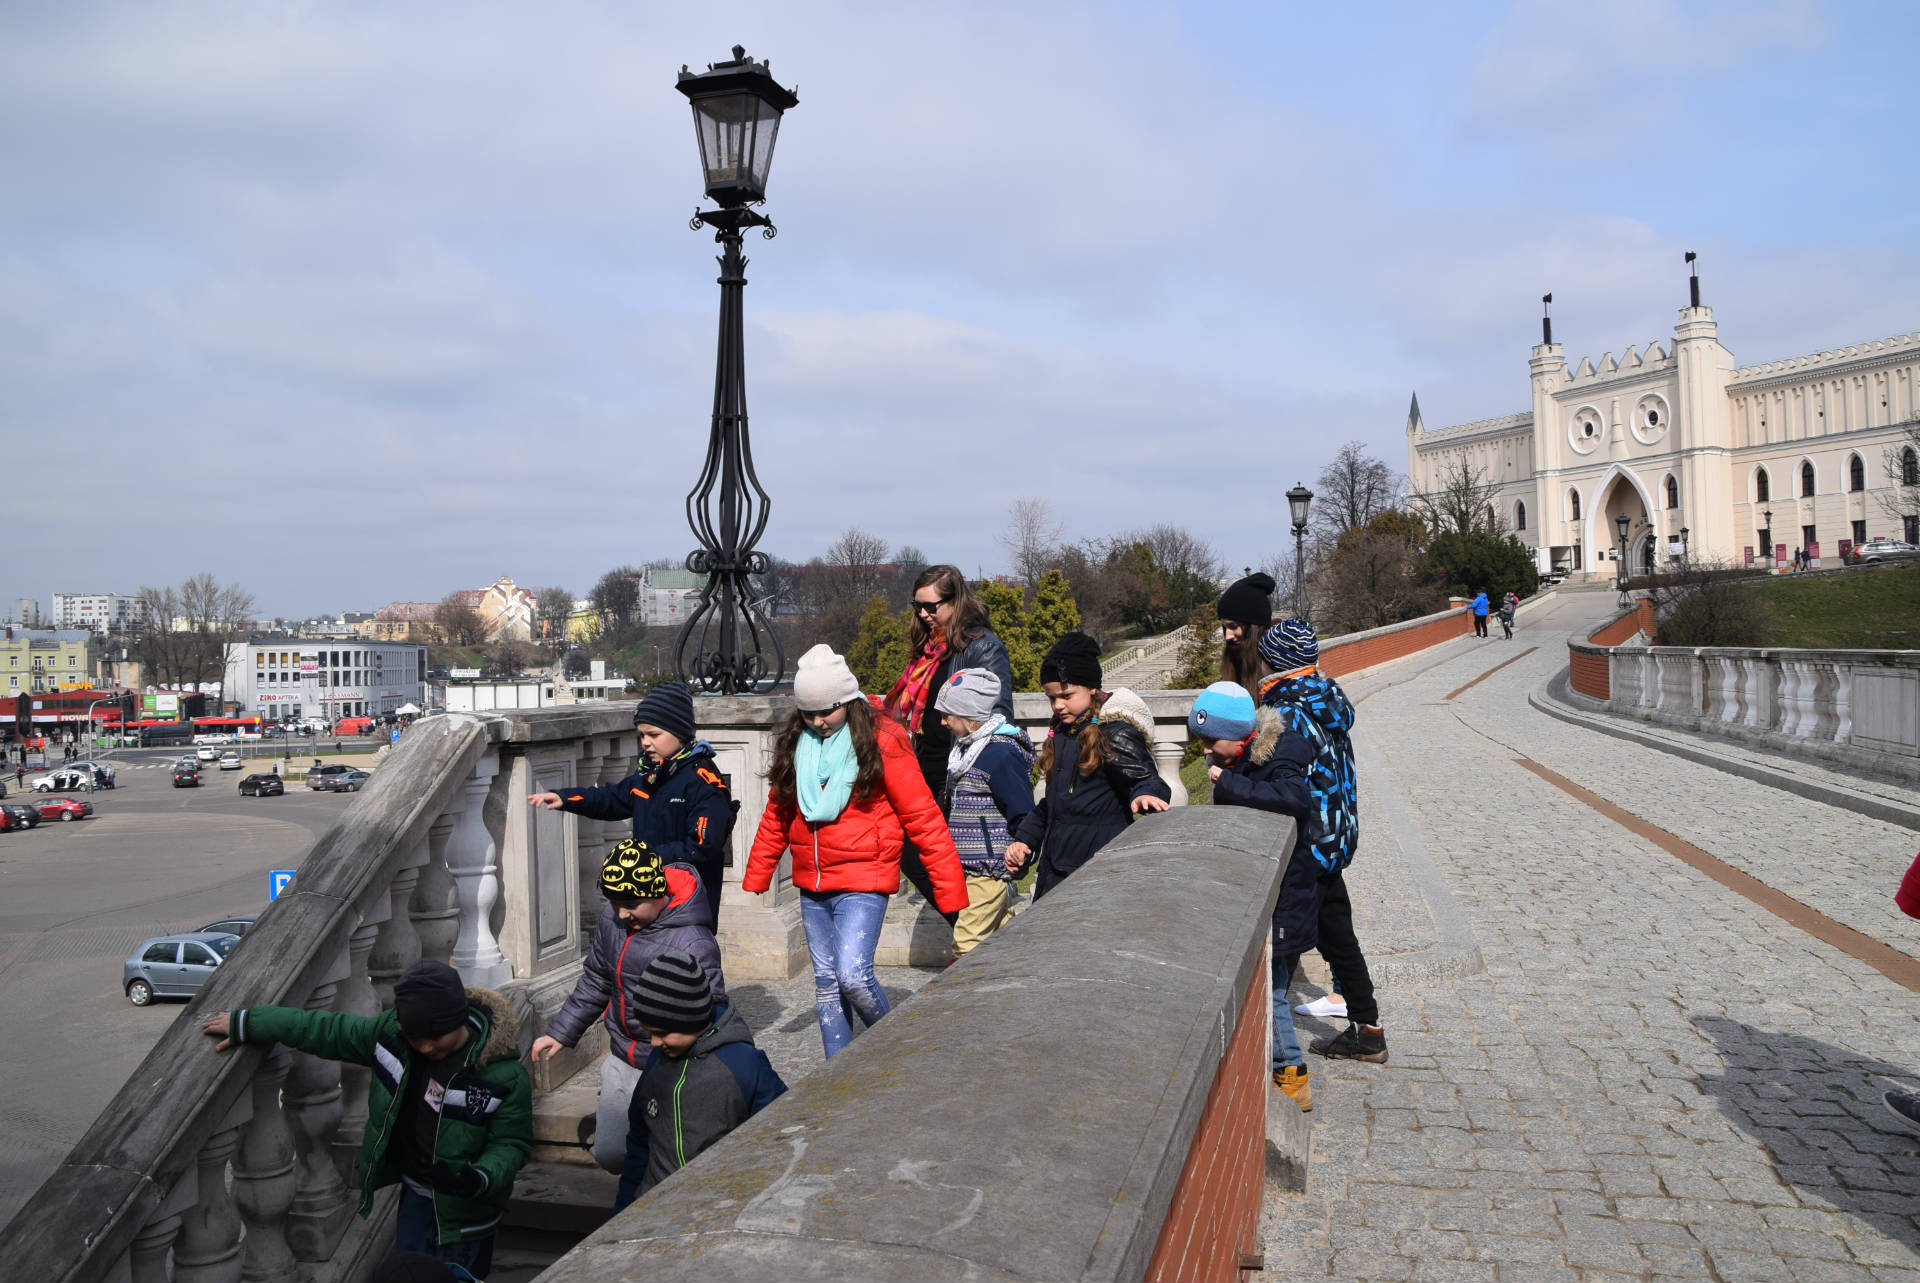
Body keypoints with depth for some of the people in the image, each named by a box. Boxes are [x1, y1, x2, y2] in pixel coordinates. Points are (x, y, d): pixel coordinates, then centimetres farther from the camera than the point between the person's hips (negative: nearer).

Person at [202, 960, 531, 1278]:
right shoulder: (390, 1032, -14)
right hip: (415, 1193, 5)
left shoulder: (505, 1074, -26)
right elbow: (326, 1029, -3)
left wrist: (480, 1179, -36)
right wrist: (245, 1024, 3)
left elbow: (512, 1141, -16)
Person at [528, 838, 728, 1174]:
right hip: (621, 1063, 7)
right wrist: (560, 1032, 18)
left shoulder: (692, 945, -25)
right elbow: (595, 981, 16)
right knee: (609, 1153, 12)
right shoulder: (611, 918, -1)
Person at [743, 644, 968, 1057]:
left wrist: (950, 891, -12)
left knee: (853, 976, -17)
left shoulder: (882, 740, -10)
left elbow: (923, 818, -10)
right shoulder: (795, 744, 6)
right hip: (811, 886, 6)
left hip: (863, 882, -6)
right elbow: (776, 817, 16)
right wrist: (754, 880, 12)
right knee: (826, 984, 11)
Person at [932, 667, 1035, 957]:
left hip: (990, 870, -9)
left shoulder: (1001, 754, -17)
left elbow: (1023, 816, -18)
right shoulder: (967, 748, 13)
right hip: (972, 869, 9)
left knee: (966, 943, -10)